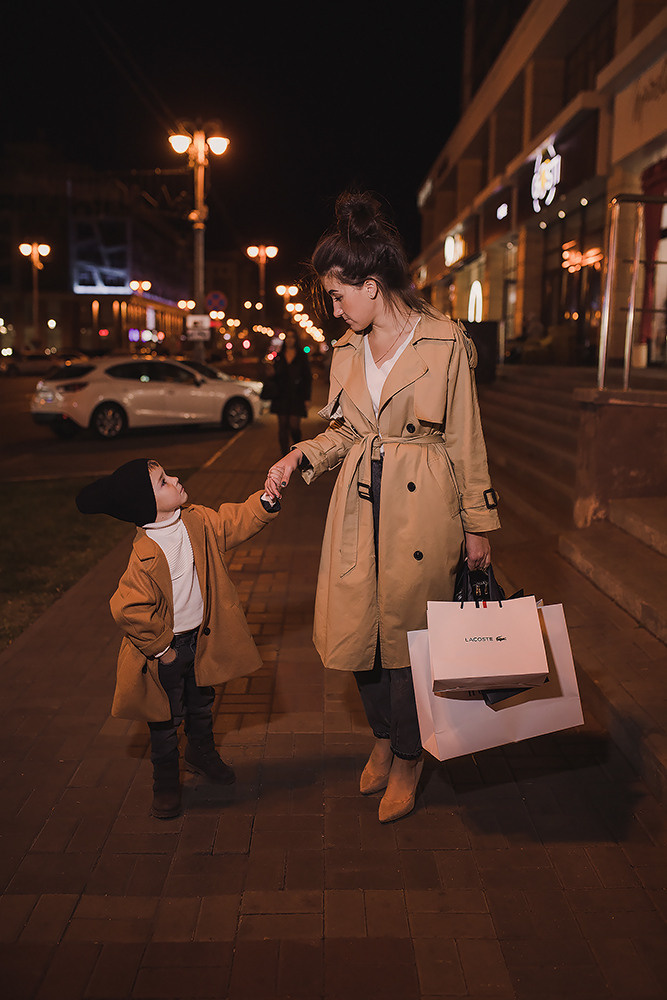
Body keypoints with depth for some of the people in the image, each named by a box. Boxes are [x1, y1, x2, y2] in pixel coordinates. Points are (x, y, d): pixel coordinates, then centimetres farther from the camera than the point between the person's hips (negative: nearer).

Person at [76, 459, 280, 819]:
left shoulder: (196, 521, -10)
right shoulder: (146, 556, -32)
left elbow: (236, 522, 0)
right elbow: (128, 608, -31)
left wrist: (267, 500, -17)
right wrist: (160, 648, -18)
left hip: (201, 638, 7)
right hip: (166, 647, -6)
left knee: (201, 701, 26)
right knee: (166, 717, 11)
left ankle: (201, 753, 52)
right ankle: (166, 782, 34)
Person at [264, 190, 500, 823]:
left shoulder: (445, 343, -7)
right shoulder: (347, 349, 9)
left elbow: (465, 440, -3)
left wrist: (477, 525, -1)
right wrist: (300, 457, 0)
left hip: (422, 507, -5)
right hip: (359, 504, 5)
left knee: (407, 629, 5)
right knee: (357, 625, 10)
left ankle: (407, 760, 28)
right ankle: (382, 739, 37)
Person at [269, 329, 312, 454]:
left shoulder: (301, 357, 4)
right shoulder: (279, 356, 11)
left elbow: (307, 378, 3)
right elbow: (275, 375, 13)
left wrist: (306, 397, -3)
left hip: (296, 396, -3)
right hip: (281, 396, 3)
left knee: (294, 425, -8)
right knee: (283, 425, 2)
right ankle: (284, 452, 10)